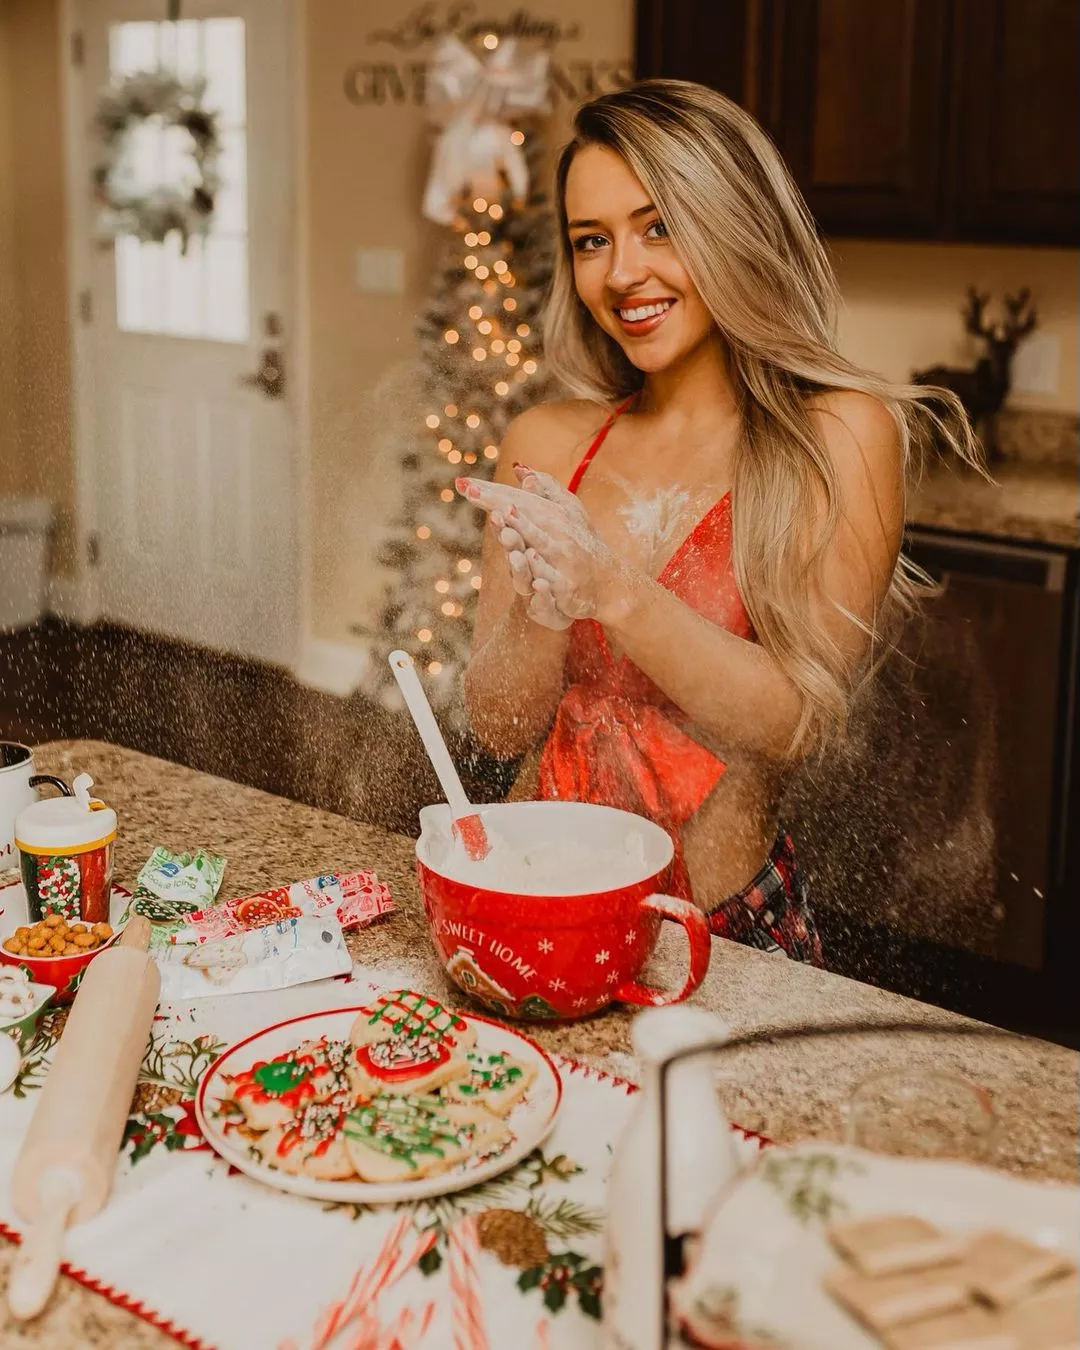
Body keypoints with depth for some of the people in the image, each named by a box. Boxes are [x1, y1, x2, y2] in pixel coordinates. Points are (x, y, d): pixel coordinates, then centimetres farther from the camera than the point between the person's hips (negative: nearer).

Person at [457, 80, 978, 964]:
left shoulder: (840, 433, -6)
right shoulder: (547, 443, 5)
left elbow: (801, 722, -12)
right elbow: (503, 728, 3)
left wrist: (616, 591, -23)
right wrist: (545, 604, -17)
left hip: (734, 934, -2)